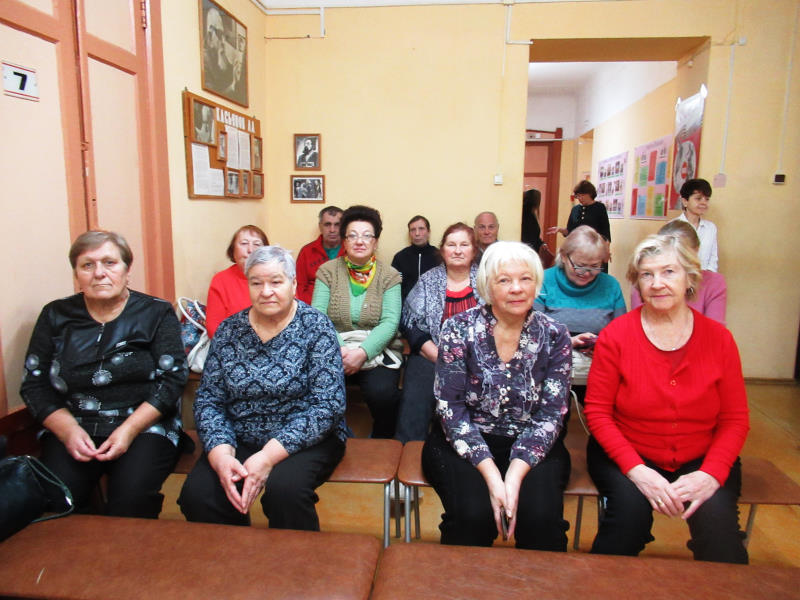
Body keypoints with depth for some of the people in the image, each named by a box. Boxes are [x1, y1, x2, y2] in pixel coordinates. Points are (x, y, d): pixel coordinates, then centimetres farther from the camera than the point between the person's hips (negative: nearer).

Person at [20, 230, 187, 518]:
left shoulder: (157, 314, 3)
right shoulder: (55, 316, 10)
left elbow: (172, 379, -3)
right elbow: (34, 385, 8)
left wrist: (129, 429, -14)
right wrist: (68, 430, -8)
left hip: (144, 427, -2)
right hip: (70, 427, 3)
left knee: (132, 498, -26)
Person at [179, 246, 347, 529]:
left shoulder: (315, 327, -7)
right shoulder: (229, 330, 4)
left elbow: (327, 405, -14)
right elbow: (208, 400, 3)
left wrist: (270, 456, -23)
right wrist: (220, 454, -16)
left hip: (305, 439, -3)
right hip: (238, 442, 3)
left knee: (284, 489, -32)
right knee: (196, 496, -22)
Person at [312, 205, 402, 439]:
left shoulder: (389, 276, 4)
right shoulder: (328, 271, 6)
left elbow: (390, 322, -8)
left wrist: (362, 352, -23)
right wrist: (339, 350, -21)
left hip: (376, 351, -1)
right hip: (333, 351, 1)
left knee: (382, 393, -29)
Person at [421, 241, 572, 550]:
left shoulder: (554, 336, -2)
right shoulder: (458, 329, -7)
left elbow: (551, 413, -6)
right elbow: (450, 406, -11)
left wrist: (515, 475, -21)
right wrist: (491, 475, -20)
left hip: (531, 447, 1)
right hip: (465, 444, -1)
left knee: (542, 517, -25)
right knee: (474, 514, -27)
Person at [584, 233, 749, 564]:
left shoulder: (719, 338, -1)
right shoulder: (615, 336, -8)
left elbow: (735, 419, 1)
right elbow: (597, 412, -7)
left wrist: (710, 475, -15)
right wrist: (637, 471, -19)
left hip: (700, 460, 2)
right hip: (626, 456, -1)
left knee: (716, 517, -25)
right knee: (630, 506, -28)